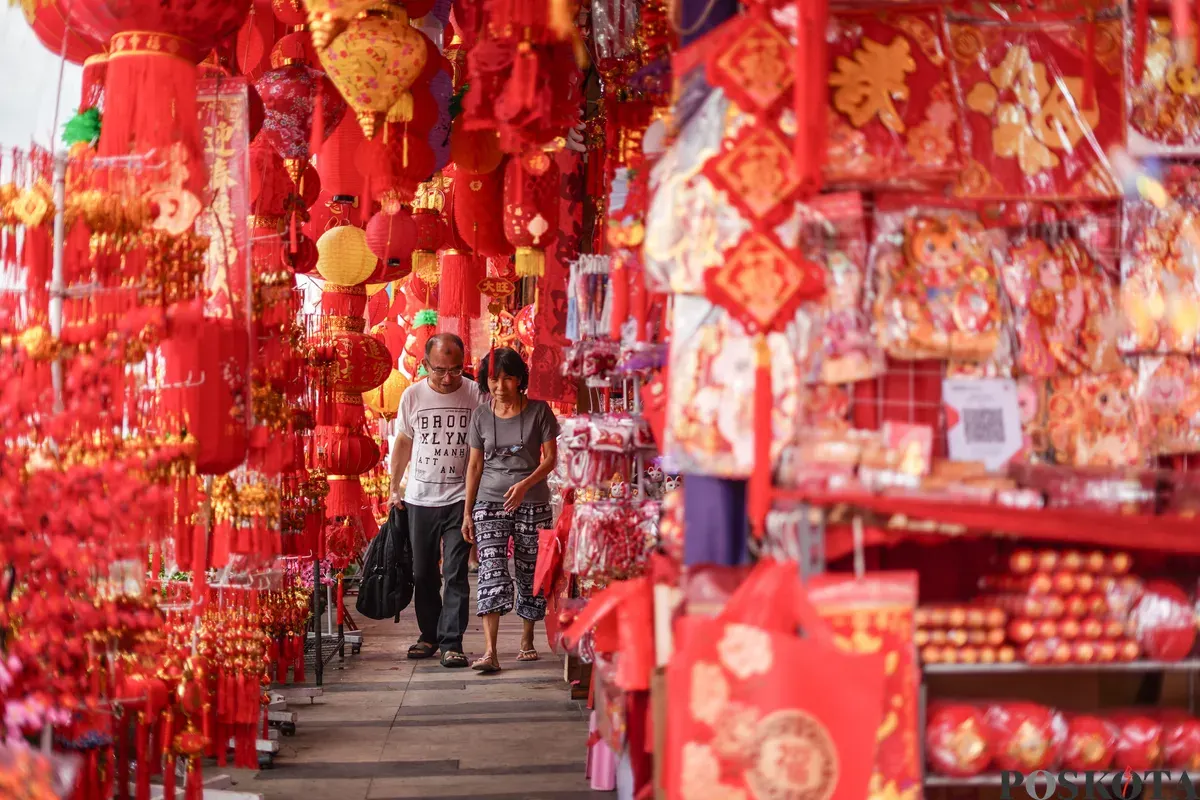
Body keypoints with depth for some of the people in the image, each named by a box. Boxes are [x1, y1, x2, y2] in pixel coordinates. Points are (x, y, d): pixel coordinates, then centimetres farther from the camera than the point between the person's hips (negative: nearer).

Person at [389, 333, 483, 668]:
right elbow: (403, 442, 12)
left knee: (456, 574, -6)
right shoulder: (413, 395, 1)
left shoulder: (476, 395, -5)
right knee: (423, 573, 11)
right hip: (420, 498, 3)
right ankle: (429, 636, 25)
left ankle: (451, 642, -2)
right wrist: (394, 489, 13)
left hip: (460, 498, -3)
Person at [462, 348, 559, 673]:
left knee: (530, 572, 5)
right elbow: (475, 465, 10)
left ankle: (527, 639, 26)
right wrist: (467, 512, 8)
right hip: (490, 502, 1)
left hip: (532, 503, -1)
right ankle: (490, 652, -20)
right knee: (491, 569, -13)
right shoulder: (481, 416, 5)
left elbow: (551, 457, -2)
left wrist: (525, 484, -19)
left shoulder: (539, 411, -2)